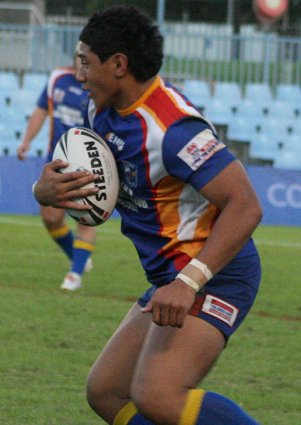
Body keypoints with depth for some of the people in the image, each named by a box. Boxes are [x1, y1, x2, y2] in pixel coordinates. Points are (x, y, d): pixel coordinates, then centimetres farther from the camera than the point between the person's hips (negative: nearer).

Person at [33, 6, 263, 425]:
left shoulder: (171, 125, -22)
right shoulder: (104, 113, 8)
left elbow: (245, 206, -28)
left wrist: (188, 283, -35)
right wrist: (46, 189, -9)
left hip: (213, 277, -11)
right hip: (172, 277, 11)